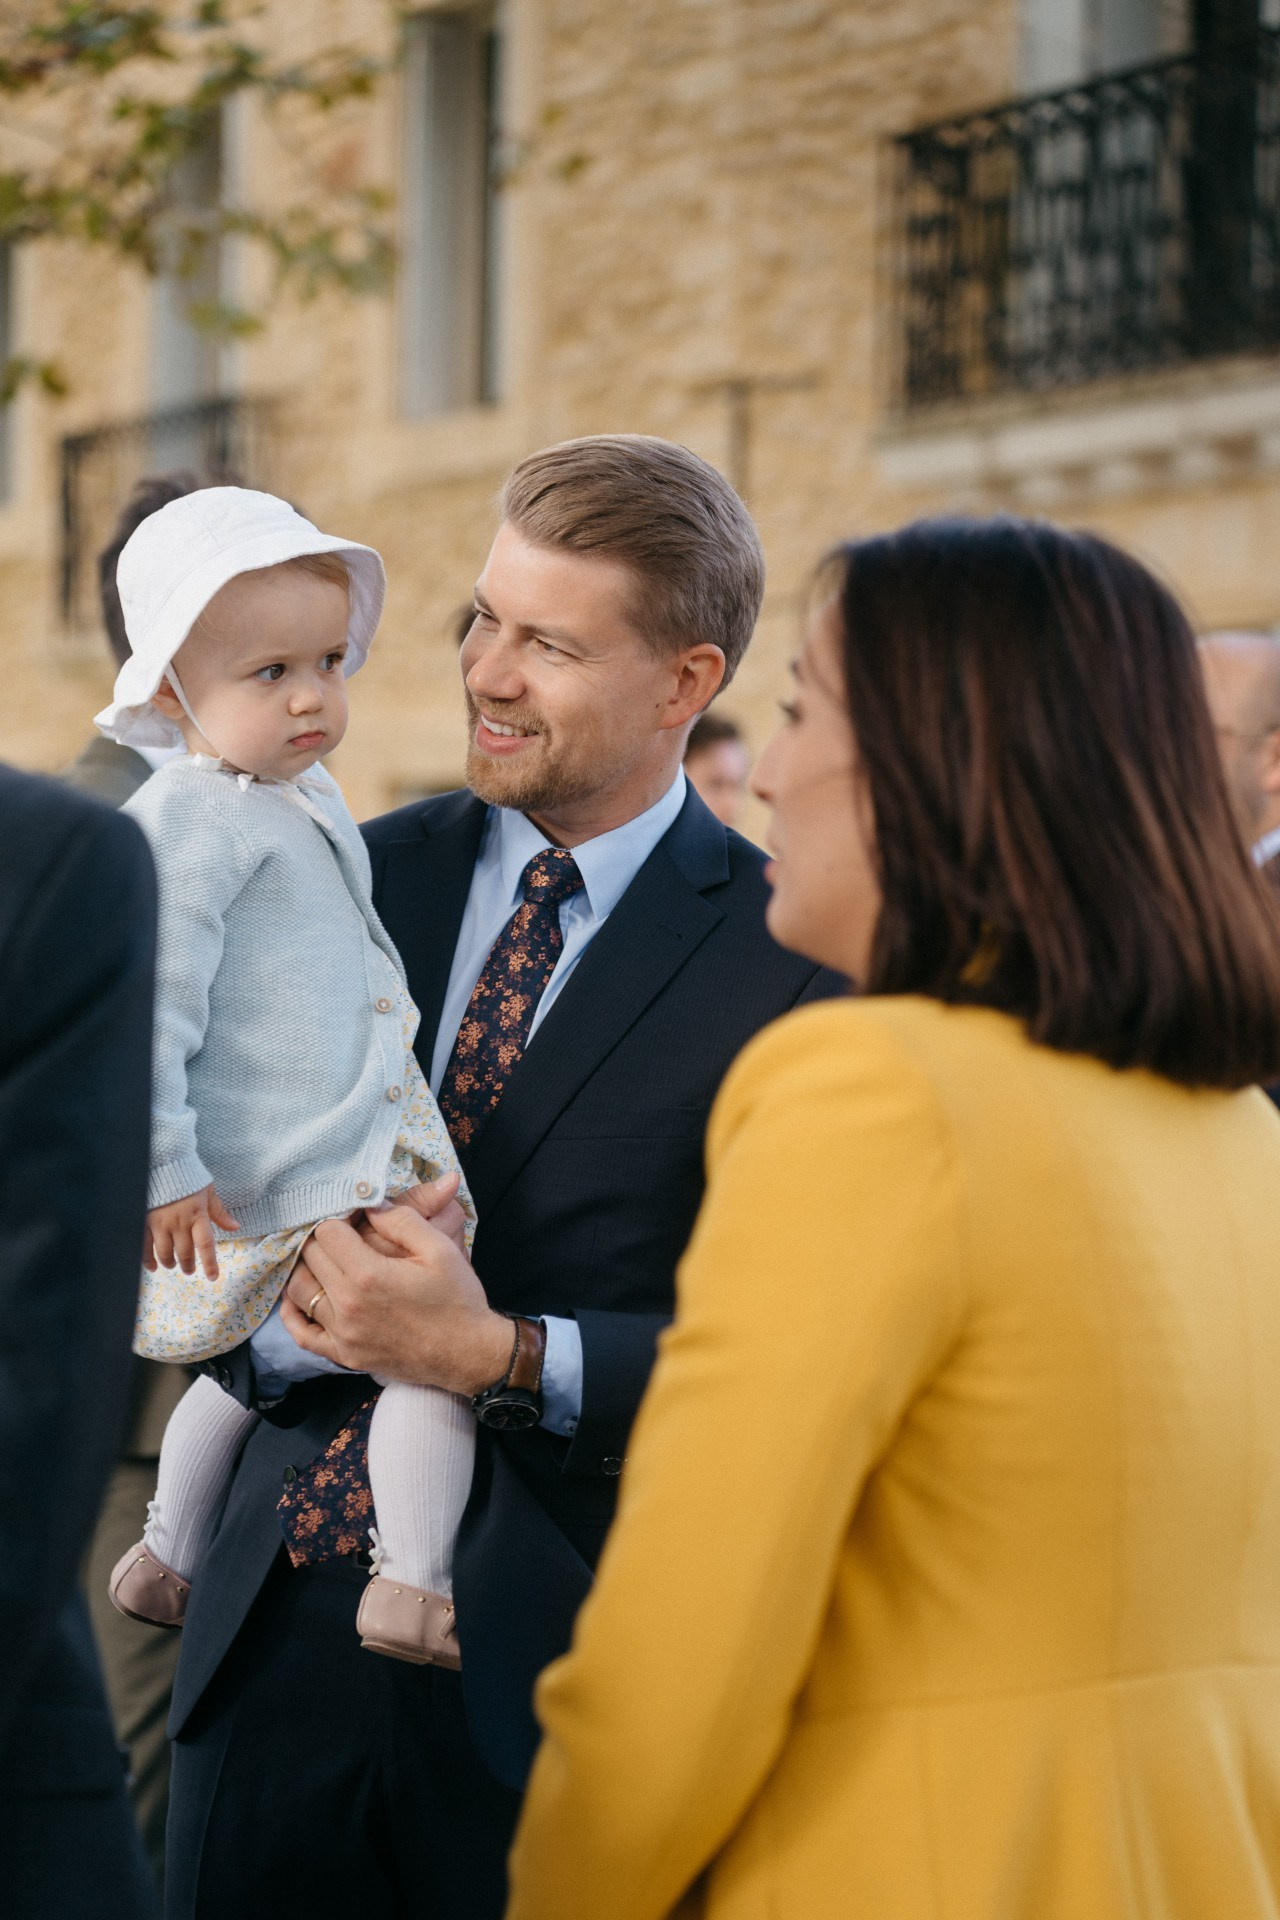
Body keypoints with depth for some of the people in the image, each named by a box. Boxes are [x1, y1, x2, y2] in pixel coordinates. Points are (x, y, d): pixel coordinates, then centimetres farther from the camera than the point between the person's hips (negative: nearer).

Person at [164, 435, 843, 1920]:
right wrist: (276, 1301, -11)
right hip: (283, 1615, 4)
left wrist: (508, 1357, -21)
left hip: (542, 1657, -4)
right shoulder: (369, 877, 7)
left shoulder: (788, 957, -8)